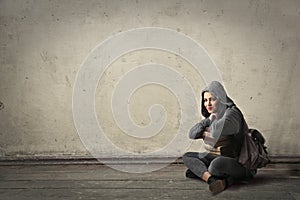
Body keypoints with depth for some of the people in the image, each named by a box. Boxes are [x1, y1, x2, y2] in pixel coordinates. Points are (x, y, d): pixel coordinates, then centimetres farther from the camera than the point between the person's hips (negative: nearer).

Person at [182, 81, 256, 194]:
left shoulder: (232, 113, -14)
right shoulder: (211, 117, 11)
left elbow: (217, 130, -33)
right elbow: (192, 134, 3)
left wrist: (206, 133, -9)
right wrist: (209, 120, -8)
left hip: (239, 163, -9)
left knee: (217, 164, -41)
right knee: (187, 156, -3)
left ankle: (201, 173, -13)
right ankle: (212, 180, -21)